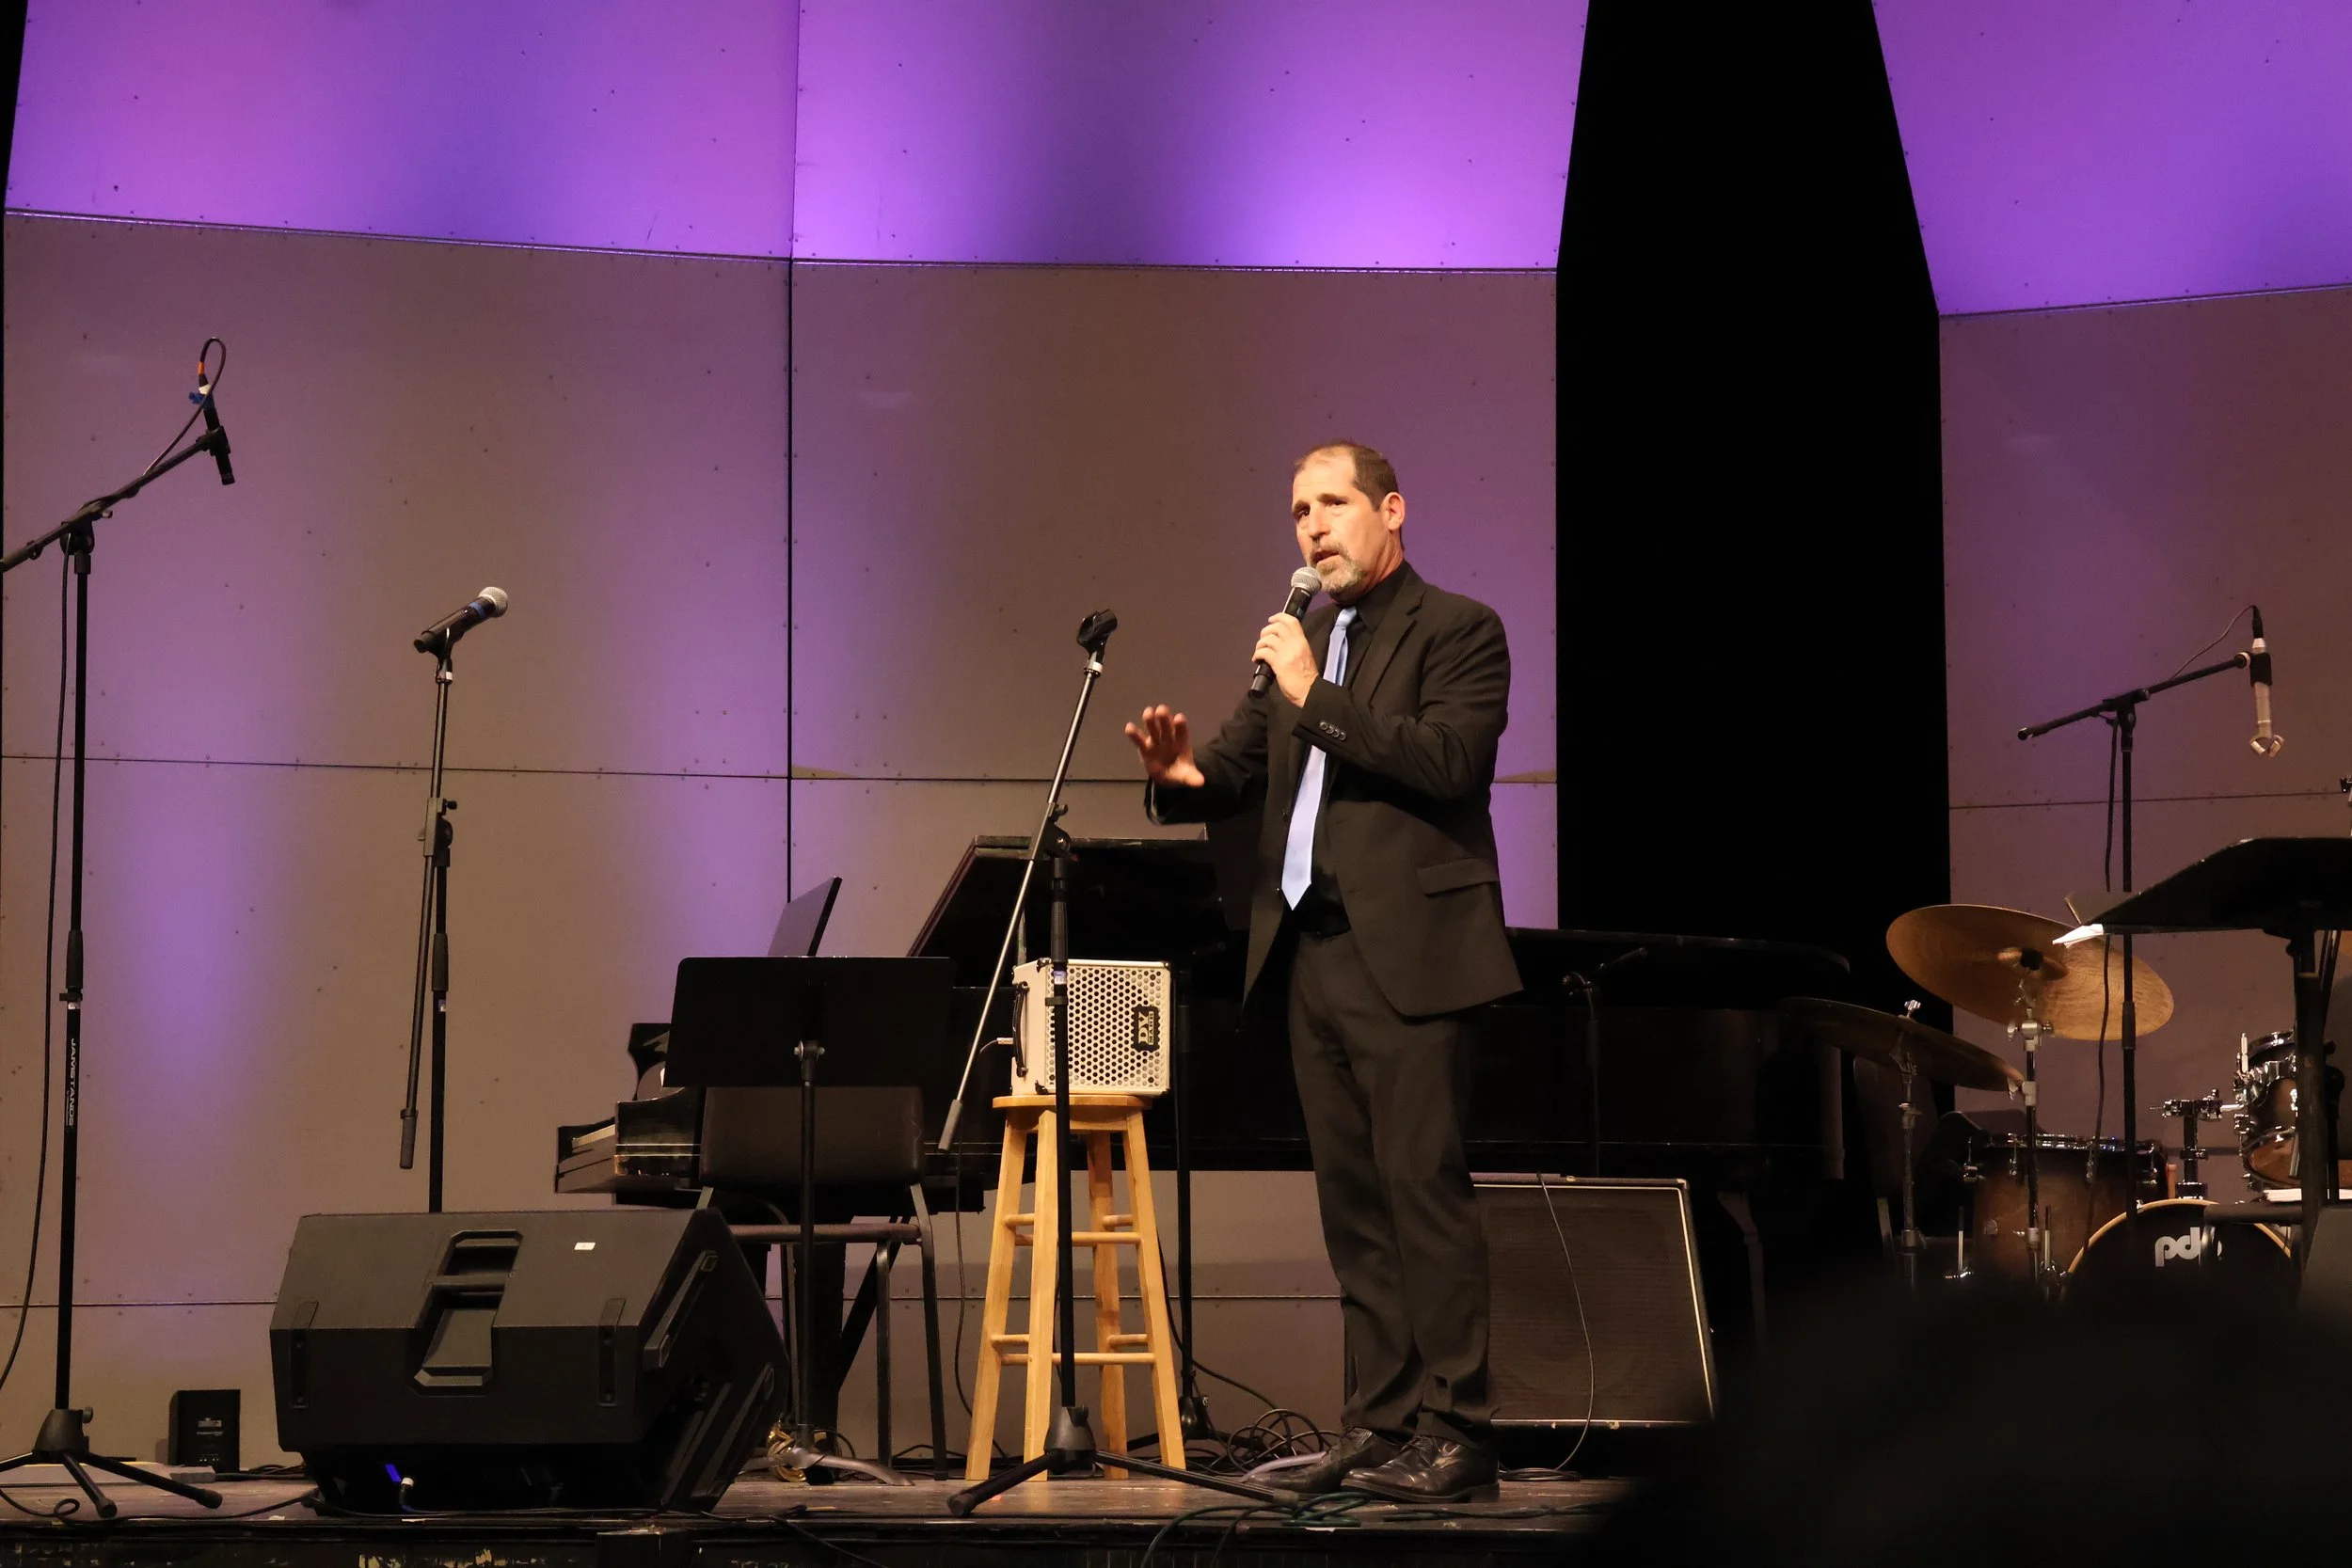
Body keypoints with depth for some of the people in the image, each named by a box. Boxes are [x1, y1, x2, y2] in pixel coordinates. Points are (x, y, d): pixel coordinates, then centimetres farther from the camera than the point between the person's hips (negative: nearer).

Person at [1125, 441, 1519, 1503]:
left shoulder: (1457, 630, -1)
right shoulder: (1299, 643, 20)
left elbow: (1447, 759, -16)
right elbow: (1238, 765, 17)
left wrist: (1317, 697, -16)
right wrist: (1186, 774, -6)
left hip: (1405, 953, -7)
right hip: (1309, 950, 7)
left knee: (1424, 1187, -11)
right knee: (1353, 1204, 8)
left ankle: (1453, 1434, -10)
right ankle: (1379, 1426, 12)